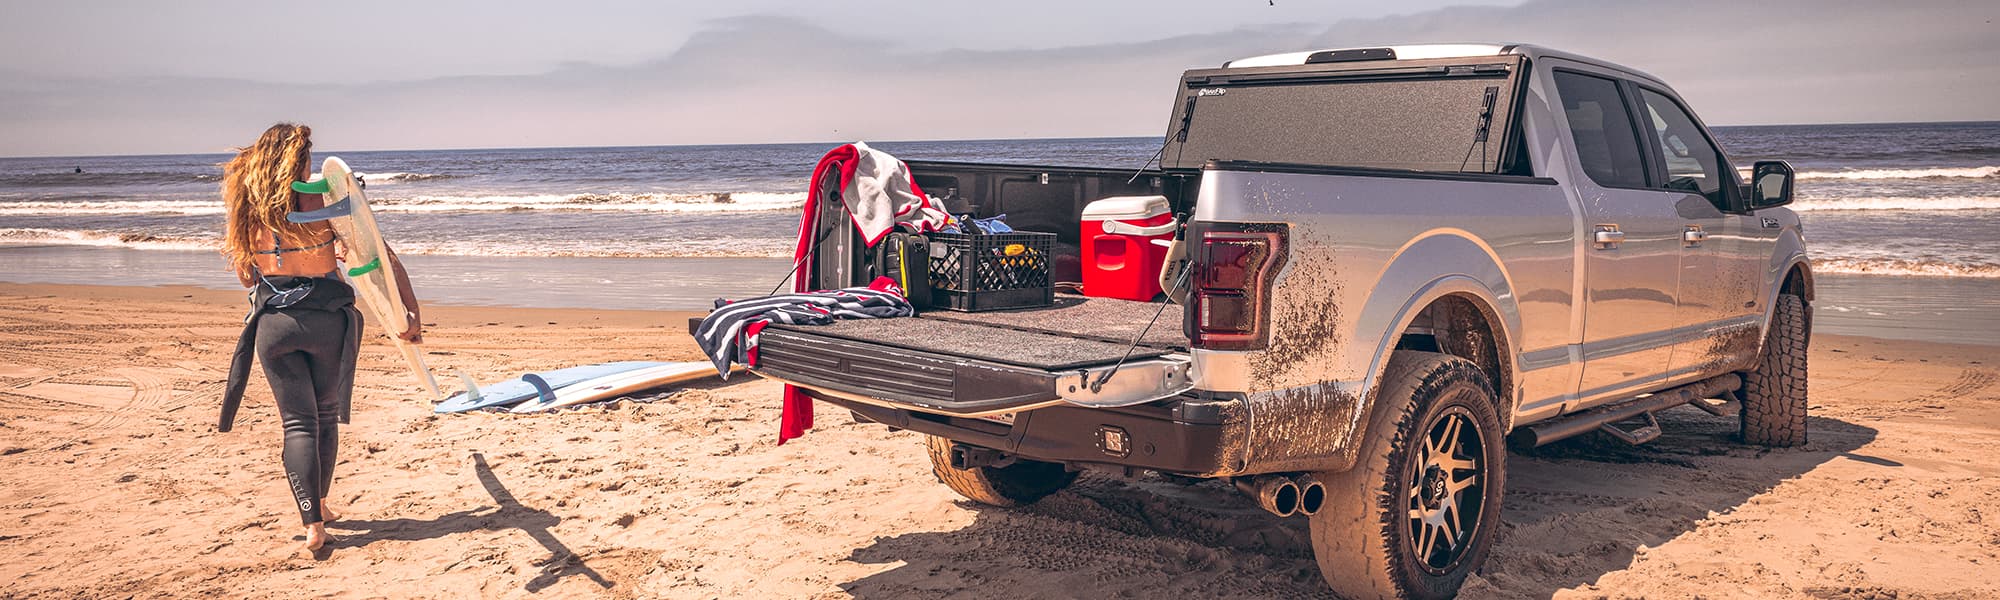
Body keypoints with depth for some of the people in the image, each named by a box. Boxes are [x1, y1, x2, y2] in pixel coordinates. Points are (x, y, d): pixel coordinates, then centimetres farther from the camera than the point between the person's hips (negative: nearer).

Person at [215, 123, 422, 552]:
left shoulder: (246, 210, 0)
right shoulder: (323, 203, -10)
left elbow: (246, 278, 10)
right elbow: (383, 257, -13)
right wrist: (412, 311, -9)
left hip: (272, 323, 2)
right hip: (325, 319, -2)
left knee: (298, 422, 6)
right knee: (325, 416, 18)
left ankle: (313, 523, -3)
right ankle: (318, 505, 31)